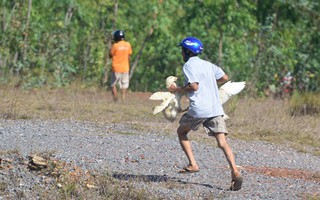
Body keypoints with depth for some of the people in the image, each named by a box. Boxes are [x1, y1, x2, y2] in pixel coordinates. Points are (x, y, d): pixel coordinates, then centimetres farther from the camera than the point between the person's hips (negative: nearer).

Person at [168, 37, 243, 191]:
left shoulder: (188, 65, -2)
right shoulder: (208, 65, 18)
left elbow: (194, 86, -13)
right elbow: (224, 77, 23)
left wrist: (177, 90, 0)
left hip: (198, 109, -5)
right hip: (216, 109, 5)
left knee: (181, 131, 20)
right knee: (222, 142, -5)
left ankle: (192, 164, 7)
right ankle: (235, 172, -26)